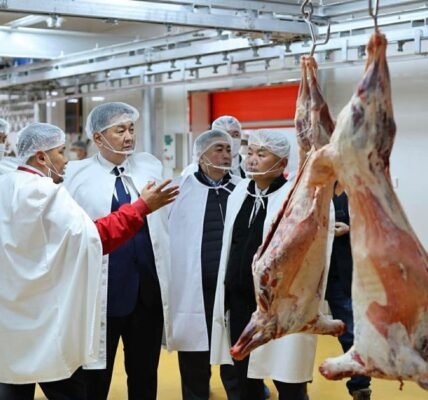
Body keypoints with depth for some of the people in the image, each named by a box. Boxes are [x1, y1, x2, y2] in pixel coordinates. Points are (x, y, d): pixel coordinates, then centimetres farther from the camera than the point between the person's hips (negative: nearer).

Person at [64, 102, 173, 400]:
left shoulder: (152, 167, 7)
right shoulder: (78, 174, -3)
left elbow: (168, 220, 11)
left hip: (149, 290, 3)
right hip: (101, 293, -3)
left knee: (145, 375, 15)